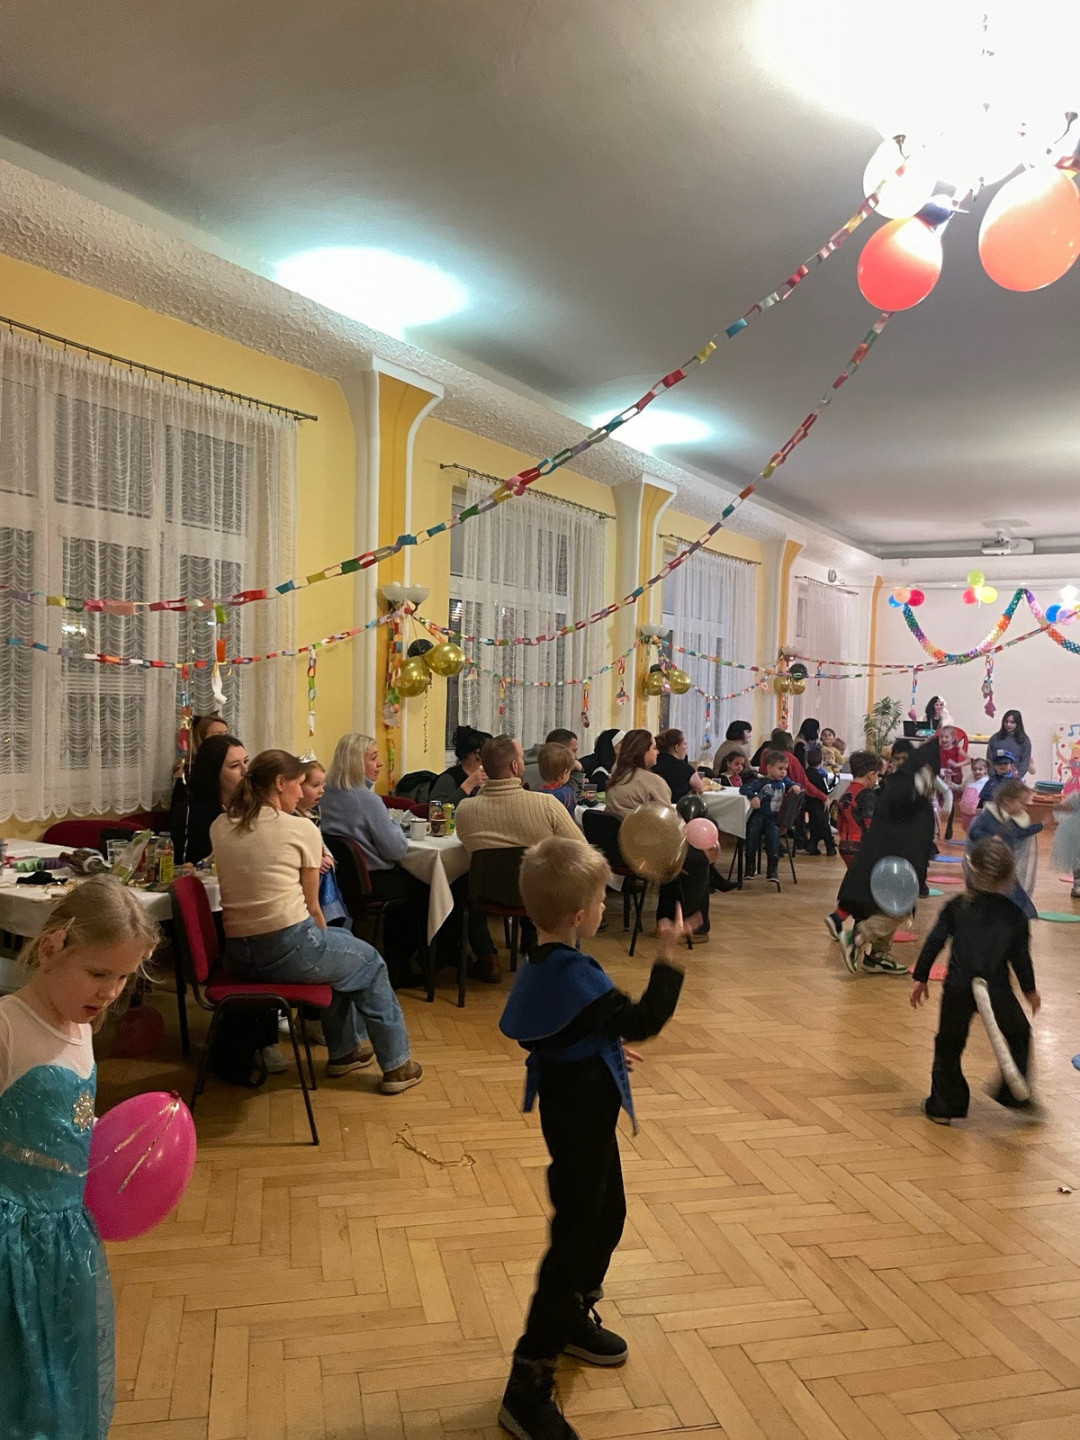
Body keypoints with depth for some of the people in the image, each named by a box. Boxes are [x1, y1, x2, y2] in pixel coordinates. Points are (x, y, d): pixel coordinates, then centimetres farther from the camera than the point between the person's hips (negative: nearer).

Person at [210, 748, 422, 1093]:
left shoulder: (220, 827, 8)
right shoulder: (301, 828, -8)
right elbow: (311, 906, -2)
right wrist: (322, 940, 15)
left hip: (237, 954, 7)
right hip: (288, 950, -7)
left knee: (341, 943, 32)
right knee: (370, 962, 20)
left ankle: (344, 1051, 42)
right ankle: (396, 1065, 28)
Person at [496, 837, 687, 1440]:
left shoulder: (542, 967, 1)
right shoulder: (577, 978, -29)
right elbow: (644, 1021, -26)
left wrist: (607, 1050, 21)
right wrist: (667, 956, -20)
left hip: (578, 1113, 10)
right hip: (581, 1124, -10)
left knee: (608, 1215, 26)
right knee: (576, 1240, -2)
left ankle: (574, 1319, 46)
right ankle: (528, 1388, 8)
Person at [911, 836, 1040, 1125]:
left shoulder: (955, 907, 5)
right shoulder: (1015, 915, 6)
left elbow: (933, 944, 4)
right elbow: (1021, 957, 9)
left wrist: (920, 977, 14)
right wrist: (1030, 990, 25)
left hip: (958, 989, 0)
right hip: (996, 989, 0)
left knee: (948, 1045, 14)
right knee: (1019, 1036, 26)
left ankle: (943, 1105, 18)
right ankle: (1015, 1094, 27)